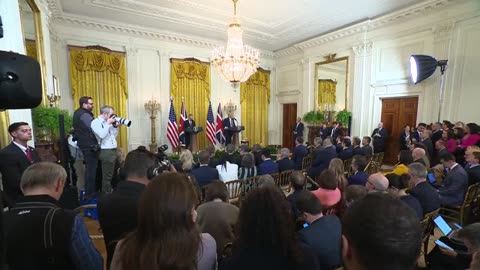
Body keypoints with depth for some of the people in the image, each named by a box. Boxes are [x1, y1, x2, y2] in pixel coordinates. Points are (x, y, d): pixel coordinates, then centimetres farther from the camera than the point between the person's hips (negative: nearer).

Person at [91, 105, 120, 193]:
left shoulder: (107, 122, 14)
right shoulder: (96, 122, -8)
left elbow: (114, 135, 20)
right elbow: (102, 135, -22)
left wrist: (115, 126, 6)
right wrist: (108, 123, -13)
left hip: (113, 150, 8)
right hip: (106, 151, -8)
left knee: (110, 175, 14)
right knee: (107, 176, -3)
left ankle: (109, 192, 24)